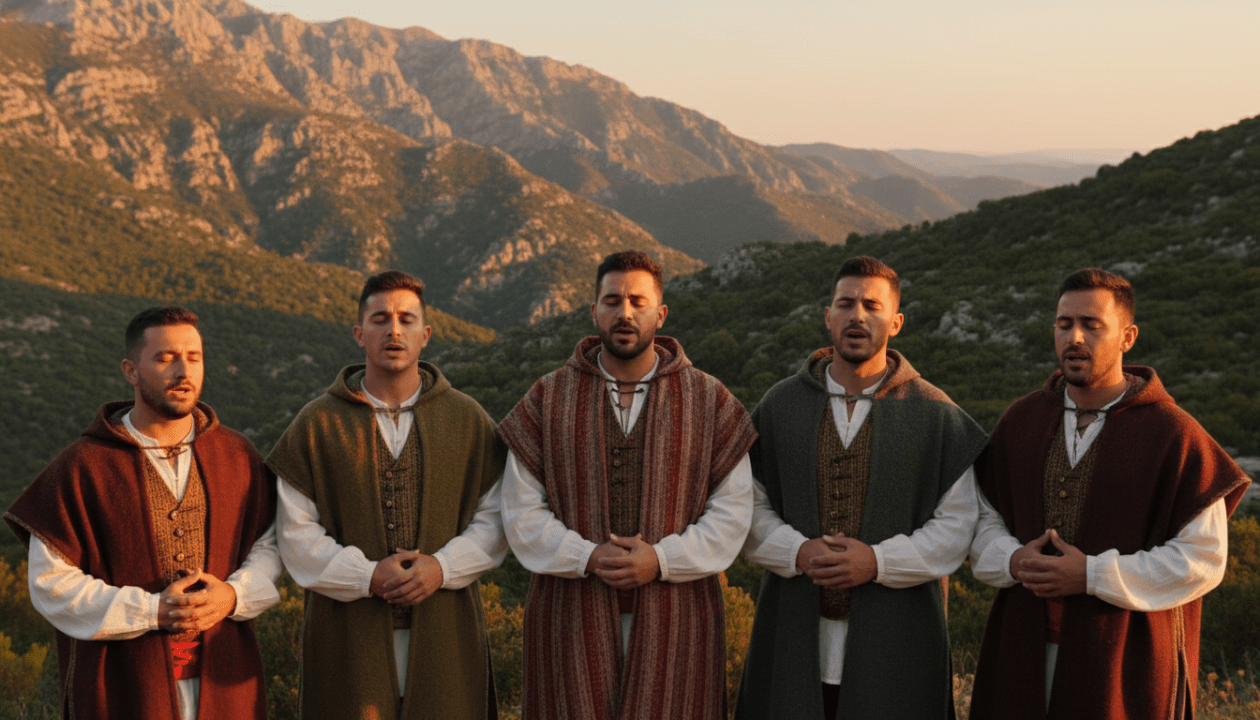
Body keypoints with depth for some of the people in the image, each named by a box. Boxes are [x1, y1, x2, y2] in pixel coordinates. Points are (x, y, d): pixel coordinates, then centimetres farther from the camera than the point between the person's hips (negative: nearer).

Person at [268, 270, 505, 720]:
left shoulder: (467, 419, 7)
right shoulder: (317, 425, 4)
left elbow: (495, 520, 6)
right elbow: (296, 533, 0)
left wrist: (442, 567, -11)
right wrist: (367, 576, -13)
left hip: (446, 635, 1)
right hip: (348, 639, -1)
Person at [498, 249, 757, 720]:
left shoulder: (708, 400, 4)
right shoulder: (548, 400, 5)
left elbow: (733, 507, 1)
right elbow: (522, 511, 3)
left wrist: (662, 560, -12)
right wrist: (587, 557, -12)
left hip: (675, 619, 0)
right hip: (572, 620, 0)